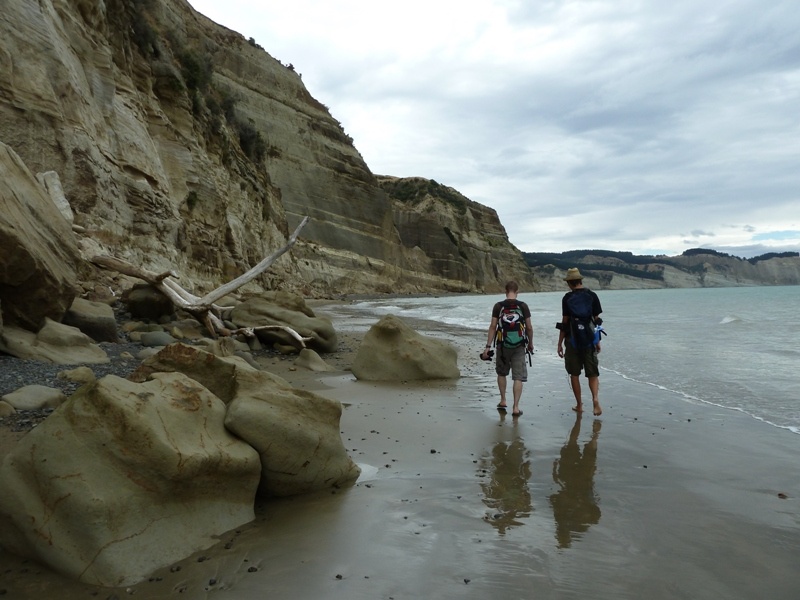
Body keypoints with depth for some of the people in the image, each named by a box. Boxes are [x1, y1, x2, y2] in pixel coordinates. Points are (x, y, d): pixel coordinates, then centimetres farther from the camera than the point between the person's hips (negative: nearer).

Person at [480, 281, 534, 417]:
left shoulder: (498, 306, -4)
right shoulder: (523, 306, -4)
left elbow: (493, 327, -6)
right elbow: (529, 327, -2)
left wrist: (488, 347, -3)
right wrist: (530, 343, 13)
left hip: (503, 345, 1)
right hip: (519, 346, -1)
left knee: (501, 373, 21)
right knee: (518, 377, 3)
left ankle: (503, 401, 26)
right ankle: (516, 407, 0)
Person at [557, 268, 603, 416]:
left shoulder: (567, 298, -8)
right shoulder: (592, 295, 1)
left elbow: (565, 322, -8)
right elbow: (596, 320, 4)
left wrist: (560, 343, -1)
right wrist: (598, 341, 12)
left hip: (572, 340, -2)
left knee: (574, 374, 10)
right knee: (593, 373, 9)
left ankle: (579, 405, 16)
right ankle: (595, 399, -13)